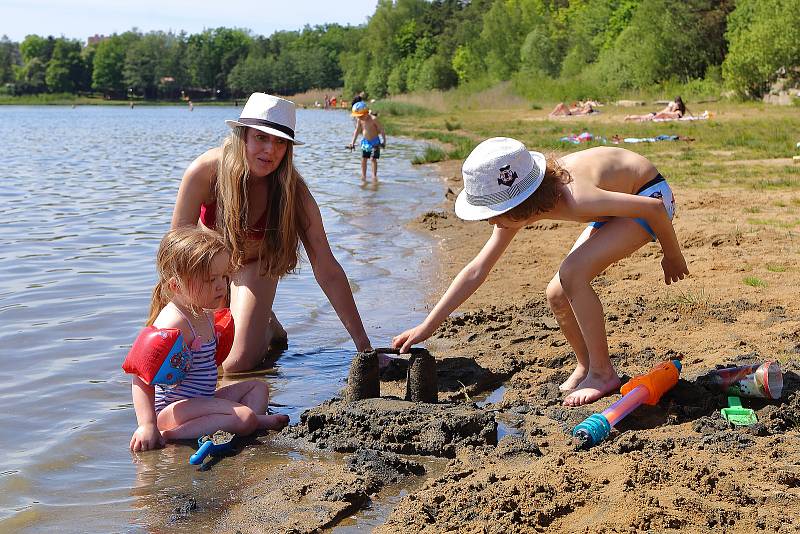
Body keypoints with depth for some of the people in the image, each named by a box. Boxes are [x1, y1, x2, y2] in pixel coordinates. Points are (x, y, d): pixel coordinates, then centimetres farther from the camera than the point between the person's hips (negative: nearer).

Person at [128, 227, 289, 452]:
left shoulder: (201, 315, 9)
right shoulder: (174, 322, -23)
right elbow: (142, 375, -29)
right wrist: (147, 425, -32)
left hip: (201, 401, 11)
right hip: (174, 408, -11)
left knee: (258, 386, 20)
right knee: (244, 418, -27)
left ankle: (256, 420, -11)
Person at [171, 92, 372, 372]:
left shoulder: (293, 191, -30)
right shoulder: (205, 171, -32)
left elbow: (327, 270, -29)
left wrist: (363, 345, -30)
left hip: (256, 266, -1)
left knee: (237, 364, -16)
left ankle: (269, 328, 17)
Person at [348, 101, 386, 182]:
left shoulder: (373, 119, -21)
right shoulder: (359, 120, -5)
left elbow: (381, 130, -14)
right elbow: (357, 130, 5)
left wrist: (384, 141, -14)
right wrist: (353, 142, 2)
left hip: (374, 141, -5)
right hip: (365, 141, 5)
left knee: (373, 158, -8)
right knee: (363, 159, 6)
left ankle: (374, 176, -1)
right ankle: (363, 176, 15)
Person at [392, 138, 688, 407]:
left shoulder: (574, 199, -39)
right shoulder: (517, 205, -15)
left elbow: (654, 207, -29)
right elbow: (477, 270, -8)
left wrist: (672, 256, -10)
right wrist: (427, 326, -10)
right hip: (621, 195, 8)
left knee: (572, 275, -24)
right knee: (557, 294, -1)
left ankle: (602, 373, -8)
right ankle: (586, 366, 22)